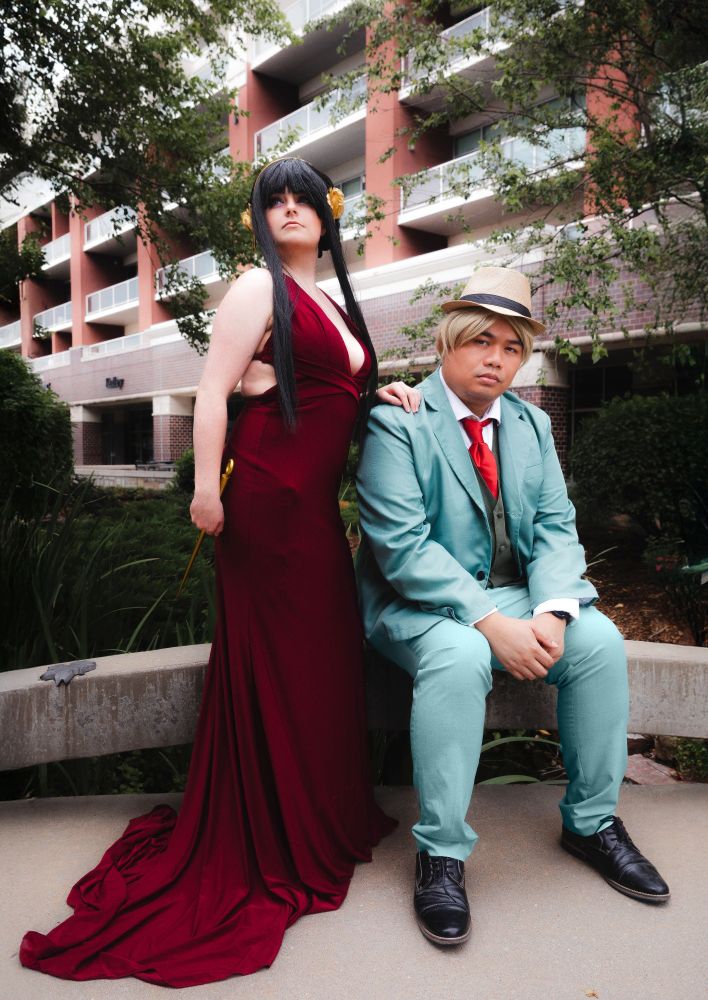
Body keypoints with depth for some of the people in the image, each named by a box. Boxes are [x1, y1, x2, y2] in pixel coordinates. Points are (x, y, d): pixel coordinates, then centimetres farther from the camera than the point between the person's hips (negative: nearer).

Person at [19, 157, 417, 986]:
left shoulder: (333, 302, 20)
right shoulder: (259, 288, -4)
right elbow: (214, 390, -12)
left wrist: (380, 395, 7)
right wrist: (206, 490, -20)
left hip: (320, 507, 8)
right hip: (267, 503, -8)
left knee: (325, 653, 13)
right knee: (273, 659, 2)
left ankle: (326, 817, 31)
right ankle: (274, 845, 22)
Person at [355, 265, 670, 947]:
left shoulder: (532, 424, 10)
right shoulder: (396, 423, -10)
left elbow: (554, 527, 4)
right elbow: (402, 546, -19)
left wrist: (551, 612, -16)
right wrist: (491, 624, -27)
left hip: (512, 596, 6)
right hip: (420, 602, -5)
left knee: (600, 640, -16)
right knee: (459, 656, -34)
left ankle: (591, 821, 6)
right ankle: (440, 852, -14)